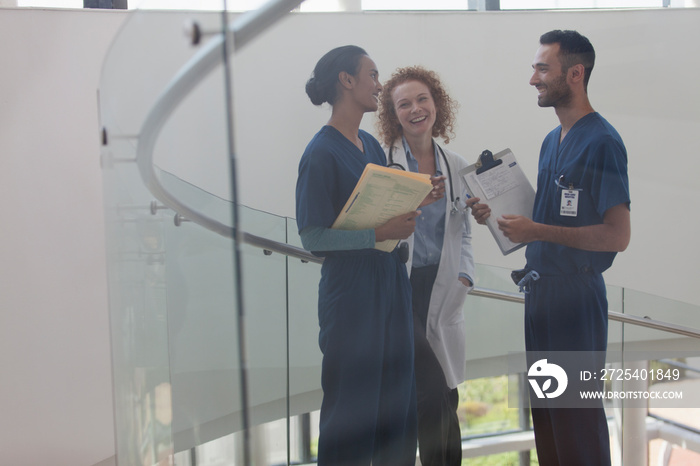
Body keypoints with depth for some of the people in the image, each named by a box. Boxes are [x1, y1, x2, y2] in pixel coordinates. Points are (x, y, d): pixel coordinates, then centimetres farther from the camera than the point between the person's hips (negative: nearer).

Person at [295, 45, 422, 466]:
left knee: (397, 398, 13)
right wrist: (380, 233, -20)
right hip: (351, 289, -8)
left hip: (391, 282, 8)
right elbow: (313, 235, -17)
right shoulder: (322, 152, -12)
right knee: (353, 404, 2)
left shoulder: (372, 145, 12)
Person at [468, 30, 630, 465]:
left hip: (576, 294, -9)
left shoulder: (601, 141, -15)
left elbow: (617, 235, -21)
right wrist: (498, 215, 5)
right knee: (544, 410, 17)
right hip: (541, 288, 9)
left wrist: (536, 231, -20)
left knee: (577, 417, 1)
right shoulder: (552, 140, 13)